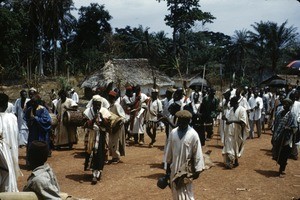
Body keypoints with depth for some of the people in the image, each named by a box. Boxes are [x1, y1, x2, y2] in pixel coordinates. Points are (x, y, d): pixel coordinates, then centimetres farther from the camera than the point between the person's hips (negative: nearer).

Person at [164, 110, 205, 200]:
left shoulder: (193, 134, -15)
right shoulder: (173, 132, -3)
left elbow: (198, 153, -9)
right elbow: (169, 150, 7)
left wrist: (197, 170, -7)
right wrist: (168, 166, 13)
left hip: (186, 169, -4)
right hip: (174, 167, 5)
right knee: (175, 192, 18)